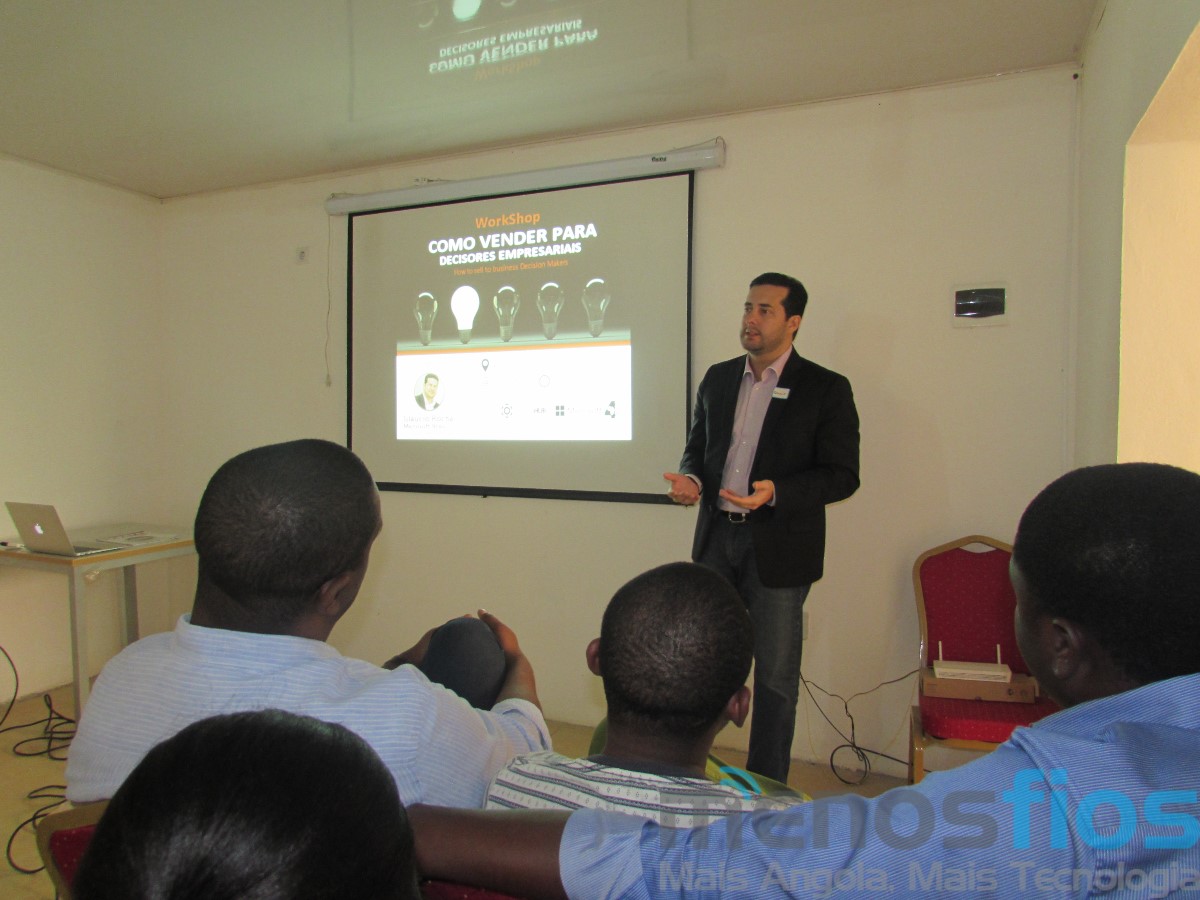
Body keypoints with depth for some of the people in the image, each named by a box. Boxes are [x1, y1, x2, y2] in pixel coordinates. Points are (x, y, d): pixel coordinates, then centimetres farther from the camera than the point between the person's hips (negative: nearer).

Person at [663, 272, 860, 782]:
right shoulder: (718, 379, 9)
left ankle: (767, 790, 26)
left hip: (779, 546, -4)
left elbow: (842, 475, -8)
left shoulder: (826, 389, -5)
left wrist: (775, 492, -23)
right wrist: (690, 479, -5)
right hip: (717, 538, 5)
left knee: (775, 675, 8)